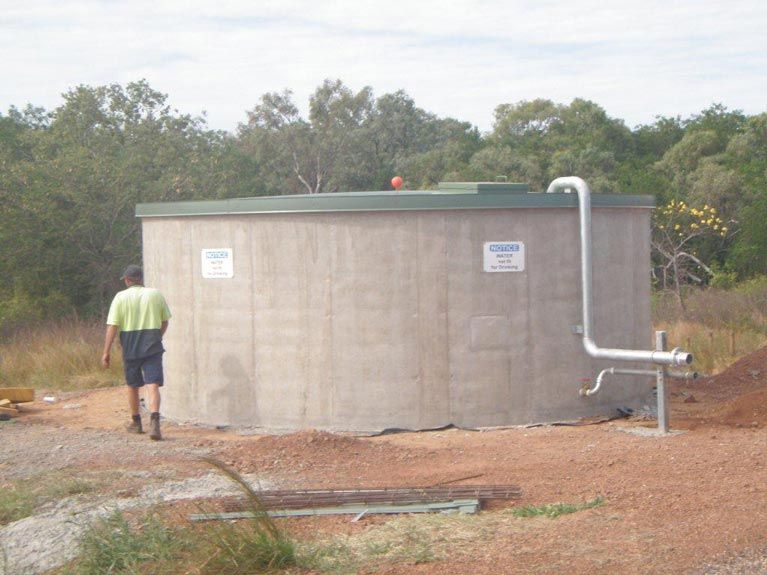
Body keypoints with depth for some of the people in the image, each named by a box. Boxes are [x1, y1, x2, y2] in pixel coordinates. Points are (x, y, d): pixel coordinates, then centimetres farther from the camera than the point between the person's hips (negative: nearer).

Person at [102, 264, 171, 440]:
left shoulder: (121, 297, -3)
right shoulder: (156, 295, 4)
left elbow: (112, 327, -7)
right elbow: (164, 322, 12)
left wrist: (106, 353, -5)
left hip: (130, 348, 0)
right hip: (153, 347, 0)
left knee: (133, 386, 17)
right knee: (152, 385, -8)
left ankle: (136, 422, 30)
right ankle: (154, 422, -27)